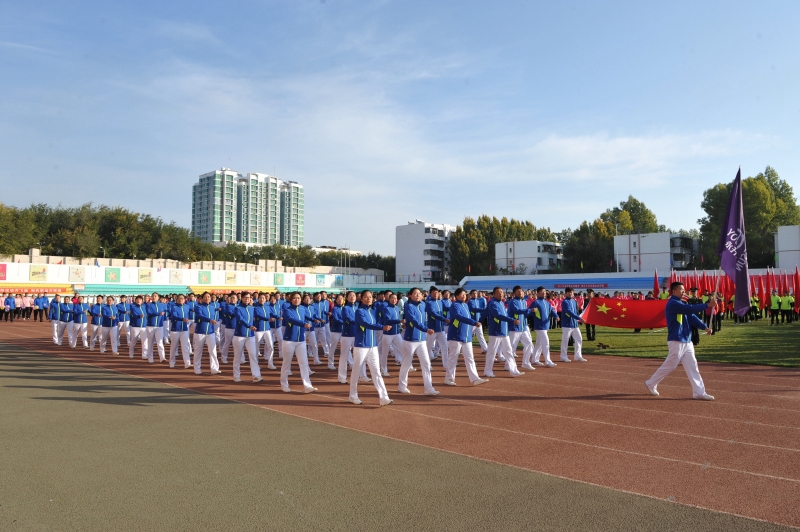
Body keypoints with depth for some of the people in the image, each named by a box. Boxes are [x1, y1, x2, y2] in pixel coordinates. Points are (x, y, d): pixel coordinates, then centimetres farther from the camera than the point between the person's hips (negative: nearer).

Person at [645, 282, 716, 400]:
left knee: (692, 366, 5)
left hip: (687, 341, 9)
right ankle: (651, 383, 15)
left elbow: (692, 317, 7)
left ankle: (699, 392, 7)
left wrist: (705, 327, -6)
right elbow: (691, 309, -24)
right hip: (676, 341, -9)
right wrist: (708, 305, -23)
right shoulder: (673, 303, -14)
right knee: (670, 366, 0)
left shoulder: (681, 304, 15)